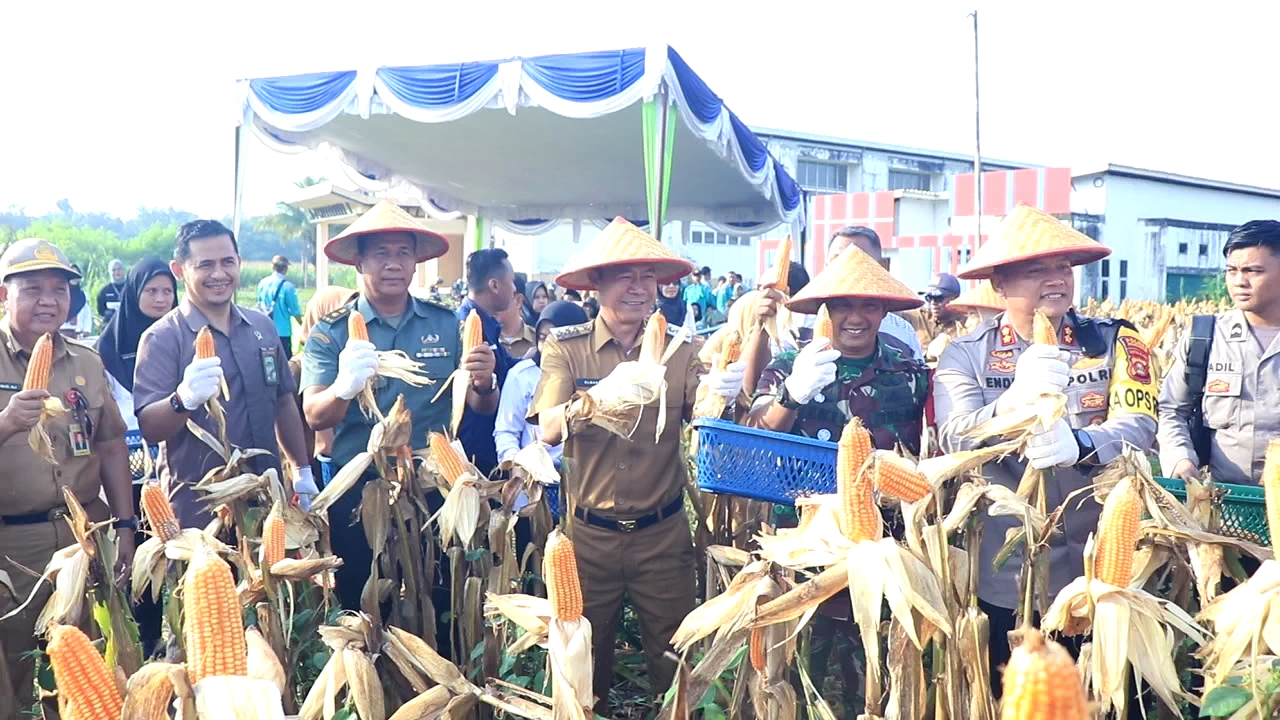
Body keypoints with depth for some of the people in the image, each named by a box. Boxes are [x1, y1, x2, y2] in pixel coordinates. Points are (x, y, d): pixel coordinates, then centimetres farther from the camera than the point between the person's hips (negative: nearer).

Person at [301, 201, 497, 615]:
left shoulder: (446, 325, 4)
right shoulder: (330, 332, -1)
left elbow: (482, 409, 5)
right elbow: (315, 417, -11)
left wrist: (483, 383, -17)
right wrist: (345, 387, -32)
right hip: (357, 492, -1)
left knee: (440, 606, 9)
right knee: (360, 610, 8)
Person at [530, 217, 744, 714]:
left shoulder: (678, 349, -1)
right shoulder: (566, 347, -5)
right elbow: (549, 429, -19)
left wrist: (720, 395, -35)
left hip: (663, 530, 1)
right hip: (590, 532, 0)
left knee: (673, 658, 11)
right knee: (587, 655, 16)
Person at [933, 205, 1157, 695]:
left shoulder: (1115, 342, 2)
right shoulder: (965, 355, -2)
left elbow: (1138, 425, -12)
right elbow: (955, 442, -15)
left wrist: (1079, 444, -33)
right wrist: (1019, 397, -33)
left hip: (1103, 569, 1)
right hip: (1004, 582, -1)